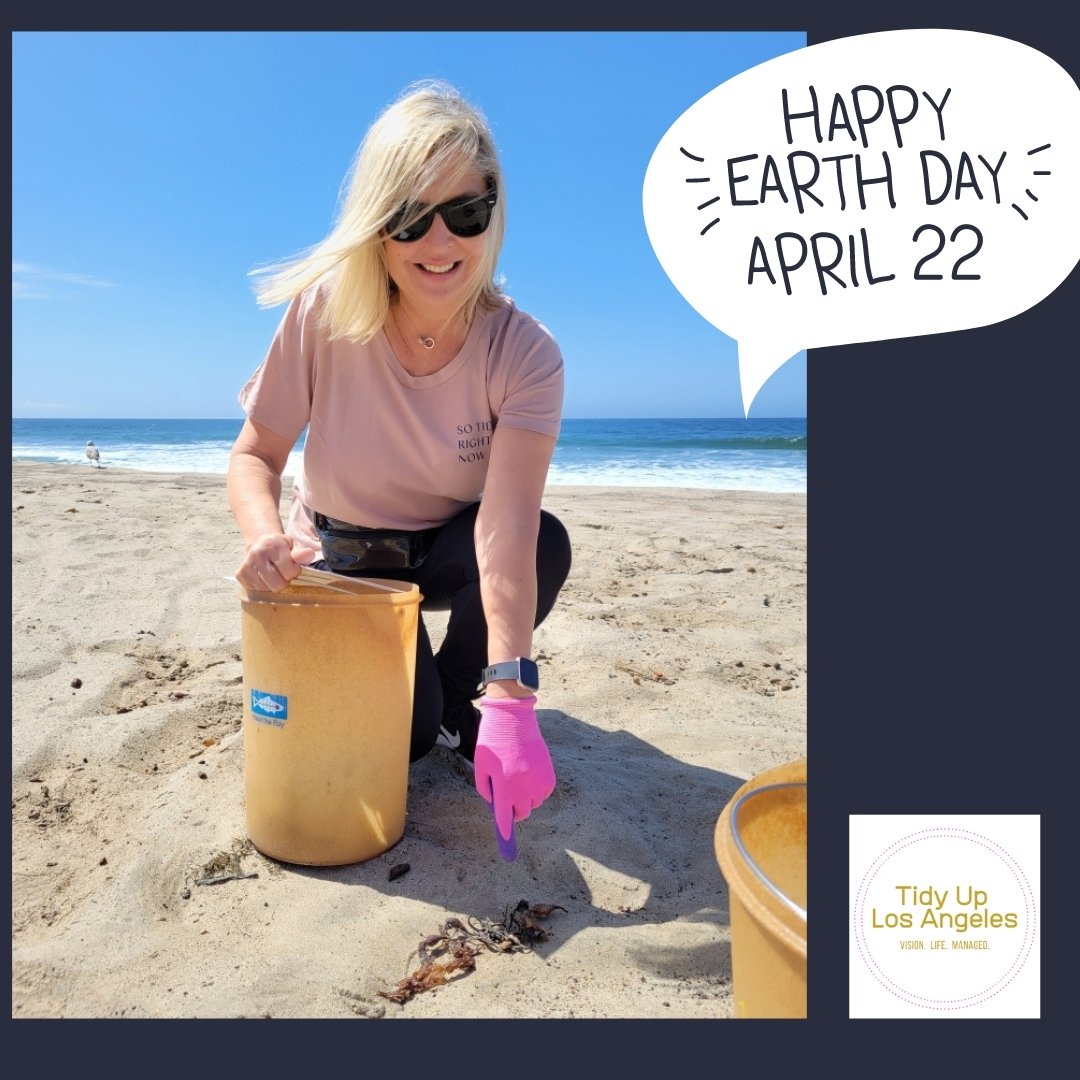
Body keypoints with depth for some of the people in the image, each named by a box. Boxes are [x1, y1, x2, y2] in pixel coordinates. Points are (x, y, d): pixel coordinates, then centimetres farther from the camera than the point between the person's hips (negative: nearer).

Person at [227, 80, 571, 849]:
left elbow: (507, 527, -36)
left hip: (447, 550, 1)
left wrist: (509, 698, -46)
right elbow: (256, 455, -14)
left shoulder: (525, 354, -25)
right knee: (398, 736, -19)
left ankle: (458, 700, -1)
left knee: (547, 543, -32)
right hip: (340, 555, 0)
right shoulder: (324, 312, -22)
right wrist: (265, 534, -37)